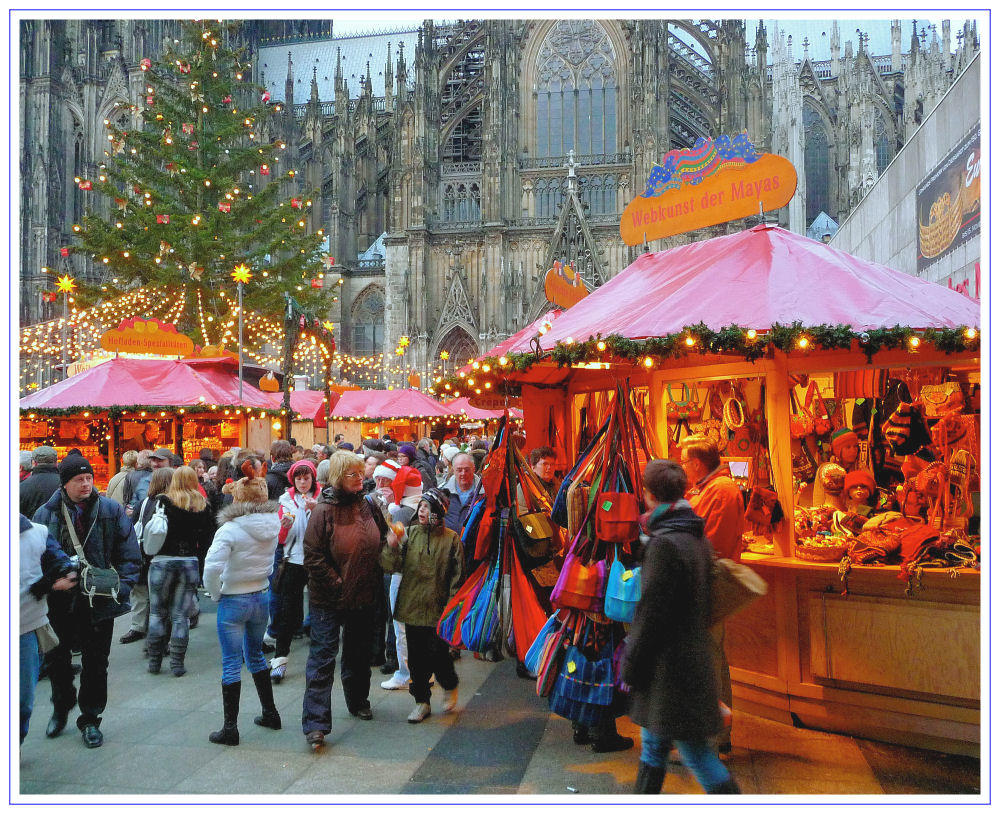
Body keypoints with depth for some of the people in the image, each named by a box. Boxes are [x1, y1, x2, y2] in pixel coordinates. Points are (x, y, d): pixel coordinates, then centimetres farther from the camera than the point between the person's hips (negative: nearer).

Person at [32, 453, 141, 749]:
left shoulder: (111, 510, -4)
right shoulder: (46, 513, -2)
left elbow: (129, 552, -2)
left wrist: (123, 586, -10)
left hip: (99, 600, -1)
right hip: (58, 602, 1)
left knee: (96, 662, 8)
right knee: (57, 658, 17)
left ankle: (90, 719, 23)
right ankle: (61, 708, 42)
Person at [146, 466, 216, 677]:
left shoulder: (162, 501, -5)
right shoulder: (203, 506, 2)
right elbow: (208, 539, 2)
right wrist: (201, 568, 7)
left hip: (162, 562, -1)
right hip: (190, 563, 2)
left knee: (157, 613, 13)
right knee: (180, 616, 7)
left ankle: (155, 660, 18)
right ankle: (177, 663, 9)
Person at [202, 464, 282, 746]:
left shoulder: (230, 530, -19)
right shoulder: (272, 525, -2)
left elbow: (212, 567, -24)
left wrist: (215, 594, -11)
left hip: (233, 601, -5)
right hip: (262, 597, 5)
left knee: (231, 664, 4)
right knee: (255, 656, 22)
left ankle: (230, 728, 12)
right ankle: (270, 713, 31)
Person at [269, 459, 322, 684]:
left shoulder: (322, 498, 1)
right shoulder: (287, 500, 7)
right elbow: (281, 539, 8)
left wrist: (316, 510, -21)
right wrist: (284, 526, -14)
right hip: (294, 560, 1)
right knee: (288, 610, -3)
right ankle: (280, 659, 2)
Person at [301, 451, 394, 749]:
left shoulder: (367, 506, 2)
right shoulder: (324, 510, -15)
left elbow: (382, 539, 16)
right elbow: (313, 556, -16)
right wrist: (336, 584, -16)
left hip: (363, 597, 6)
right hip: (329, 600, -6)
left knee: (359, 652, 20)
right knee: (322, 657, -4)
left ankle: (358, 701, 40)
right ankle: (315, 722, 1)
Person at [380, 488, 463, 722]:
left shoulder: (450, 539, -4)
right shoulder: (410, 534, 3)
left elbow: (457, 575, -1)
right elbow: (393, 566, -3)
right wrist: (392, 545, -21)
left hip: (438, 608, -3)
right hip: (412, 606, 3)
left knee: (437, 654, -4)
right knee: (416, 657, 9)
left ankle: (450, 687, 26)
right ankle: (422, 701, 25)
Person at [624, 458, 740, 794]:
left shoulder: (664, 544, -22)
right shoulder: (699, 538, 7)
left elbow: (651, 613, -20)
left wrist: (630, 665, -9)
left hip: (671, 666, -9)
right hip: (694, 656, 9)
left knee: (696, 752, 3)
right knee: (653, 744, 20)